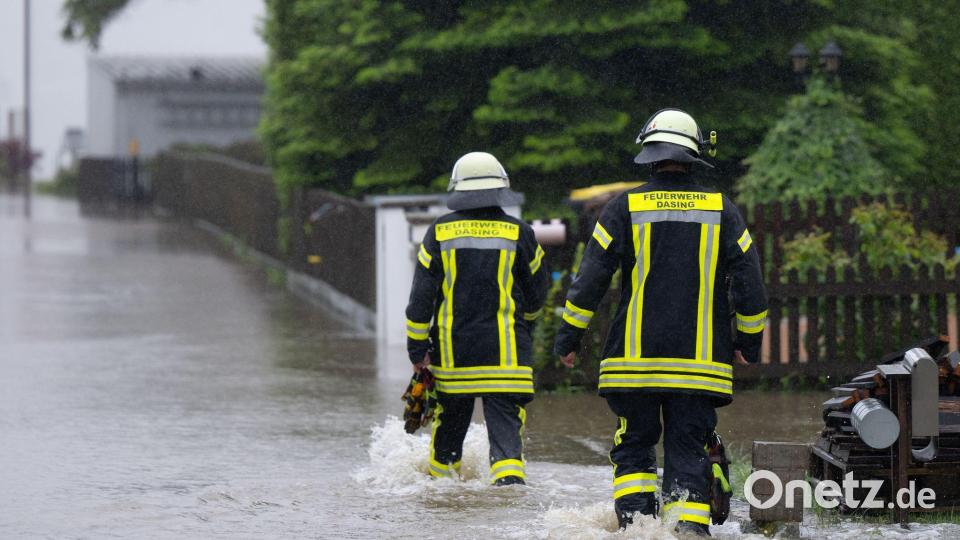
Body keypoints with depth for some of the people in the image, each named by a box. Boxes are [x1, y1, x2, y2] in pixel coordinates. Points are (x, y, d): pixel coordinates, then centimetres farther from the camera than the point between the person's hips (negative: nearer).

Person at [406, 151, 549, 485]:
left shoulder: (439, 232, 0)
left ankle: (440, 476, 33)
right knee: (505, 424, -4)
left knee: (450, 420, 19)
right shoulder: (520, 234, -2)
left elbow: (421, 296, 0)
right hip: (506, 353, -2)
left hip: (452, 353, 2)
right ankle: (510, 480, -22)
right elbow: (536, 294, 9)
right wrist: (525, 323, 30)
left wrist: (417, 348, 8)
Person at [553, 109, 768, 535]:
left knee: (634, 446, 11)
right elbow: (750, 284, 5)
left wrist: (568, 338, 7)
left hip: (634, 358, -1)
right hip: (701, 361, 1)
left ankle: (635, 519, -2)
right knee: (688, 452, 5)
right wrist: (749, 341, 18)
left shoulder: (625, 208, -1)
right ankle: (689, 525, -5)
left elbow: (590, 280, -2)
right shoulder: (721, 210, 3)